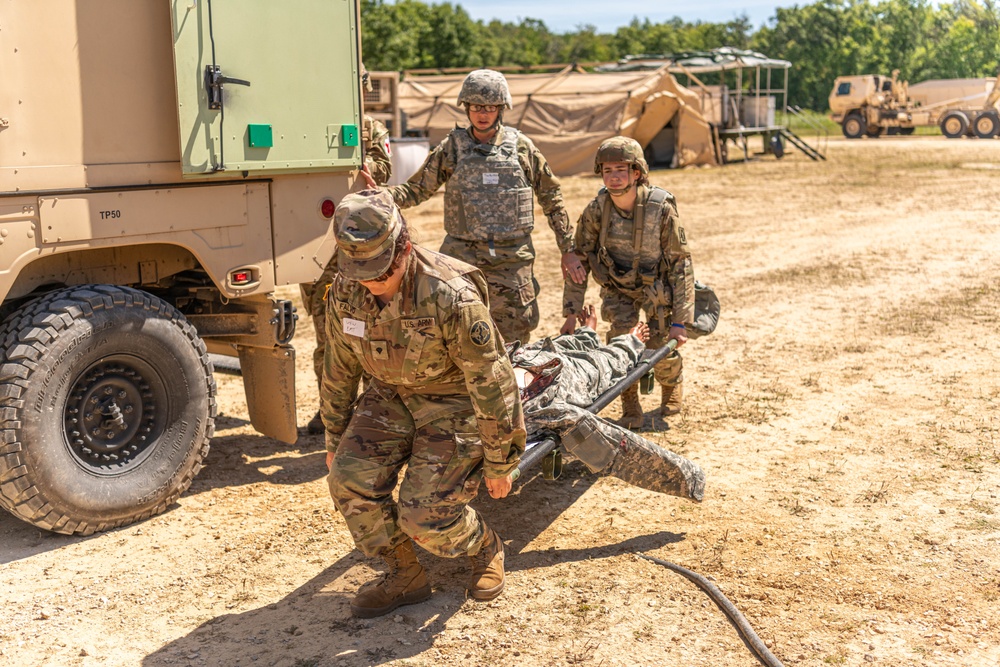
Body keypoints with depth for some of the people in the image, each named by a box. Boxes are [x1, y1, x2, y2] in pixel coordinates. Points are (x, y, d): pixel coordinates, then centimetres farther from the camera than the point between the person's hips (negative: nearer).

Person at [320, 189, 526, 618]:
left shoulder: (453, 298, -30)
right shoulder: (345, 293, -12)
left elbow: (492, 384, -21)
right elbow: (339, 371, 6)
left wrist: (498, 463, -13)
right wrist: (334, 438, 14)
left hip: (456, 404, -5)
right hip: (391, 397, 6)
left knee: (424, 515, -17)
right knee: (350, 477, -18)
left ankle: (486, 548, 18)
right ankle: (405, 577, 4)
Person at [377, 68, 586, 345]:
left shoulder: (521, 147, 3)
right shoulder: (452, 148, 3)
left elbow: (552, 198, 9)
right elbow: (416, 189, 5)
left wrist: (568, 251, 7)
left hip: (512, 260, 0)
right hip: (462, 258, 0)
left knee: (514, 343, 6)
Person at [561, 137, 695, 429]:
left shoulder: (661, 208, -26)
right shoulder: (595, 210, -18)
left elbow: (681, 265, -20)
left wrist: (680, 321, -22)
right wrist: (571, 313, -11)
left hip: (657, 287, -1)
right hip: (618, 287, 2)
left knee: (662, 346, -8)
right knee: (620, 338, -19)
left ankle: (672, 386, 30)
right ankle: (630, 410, 2)